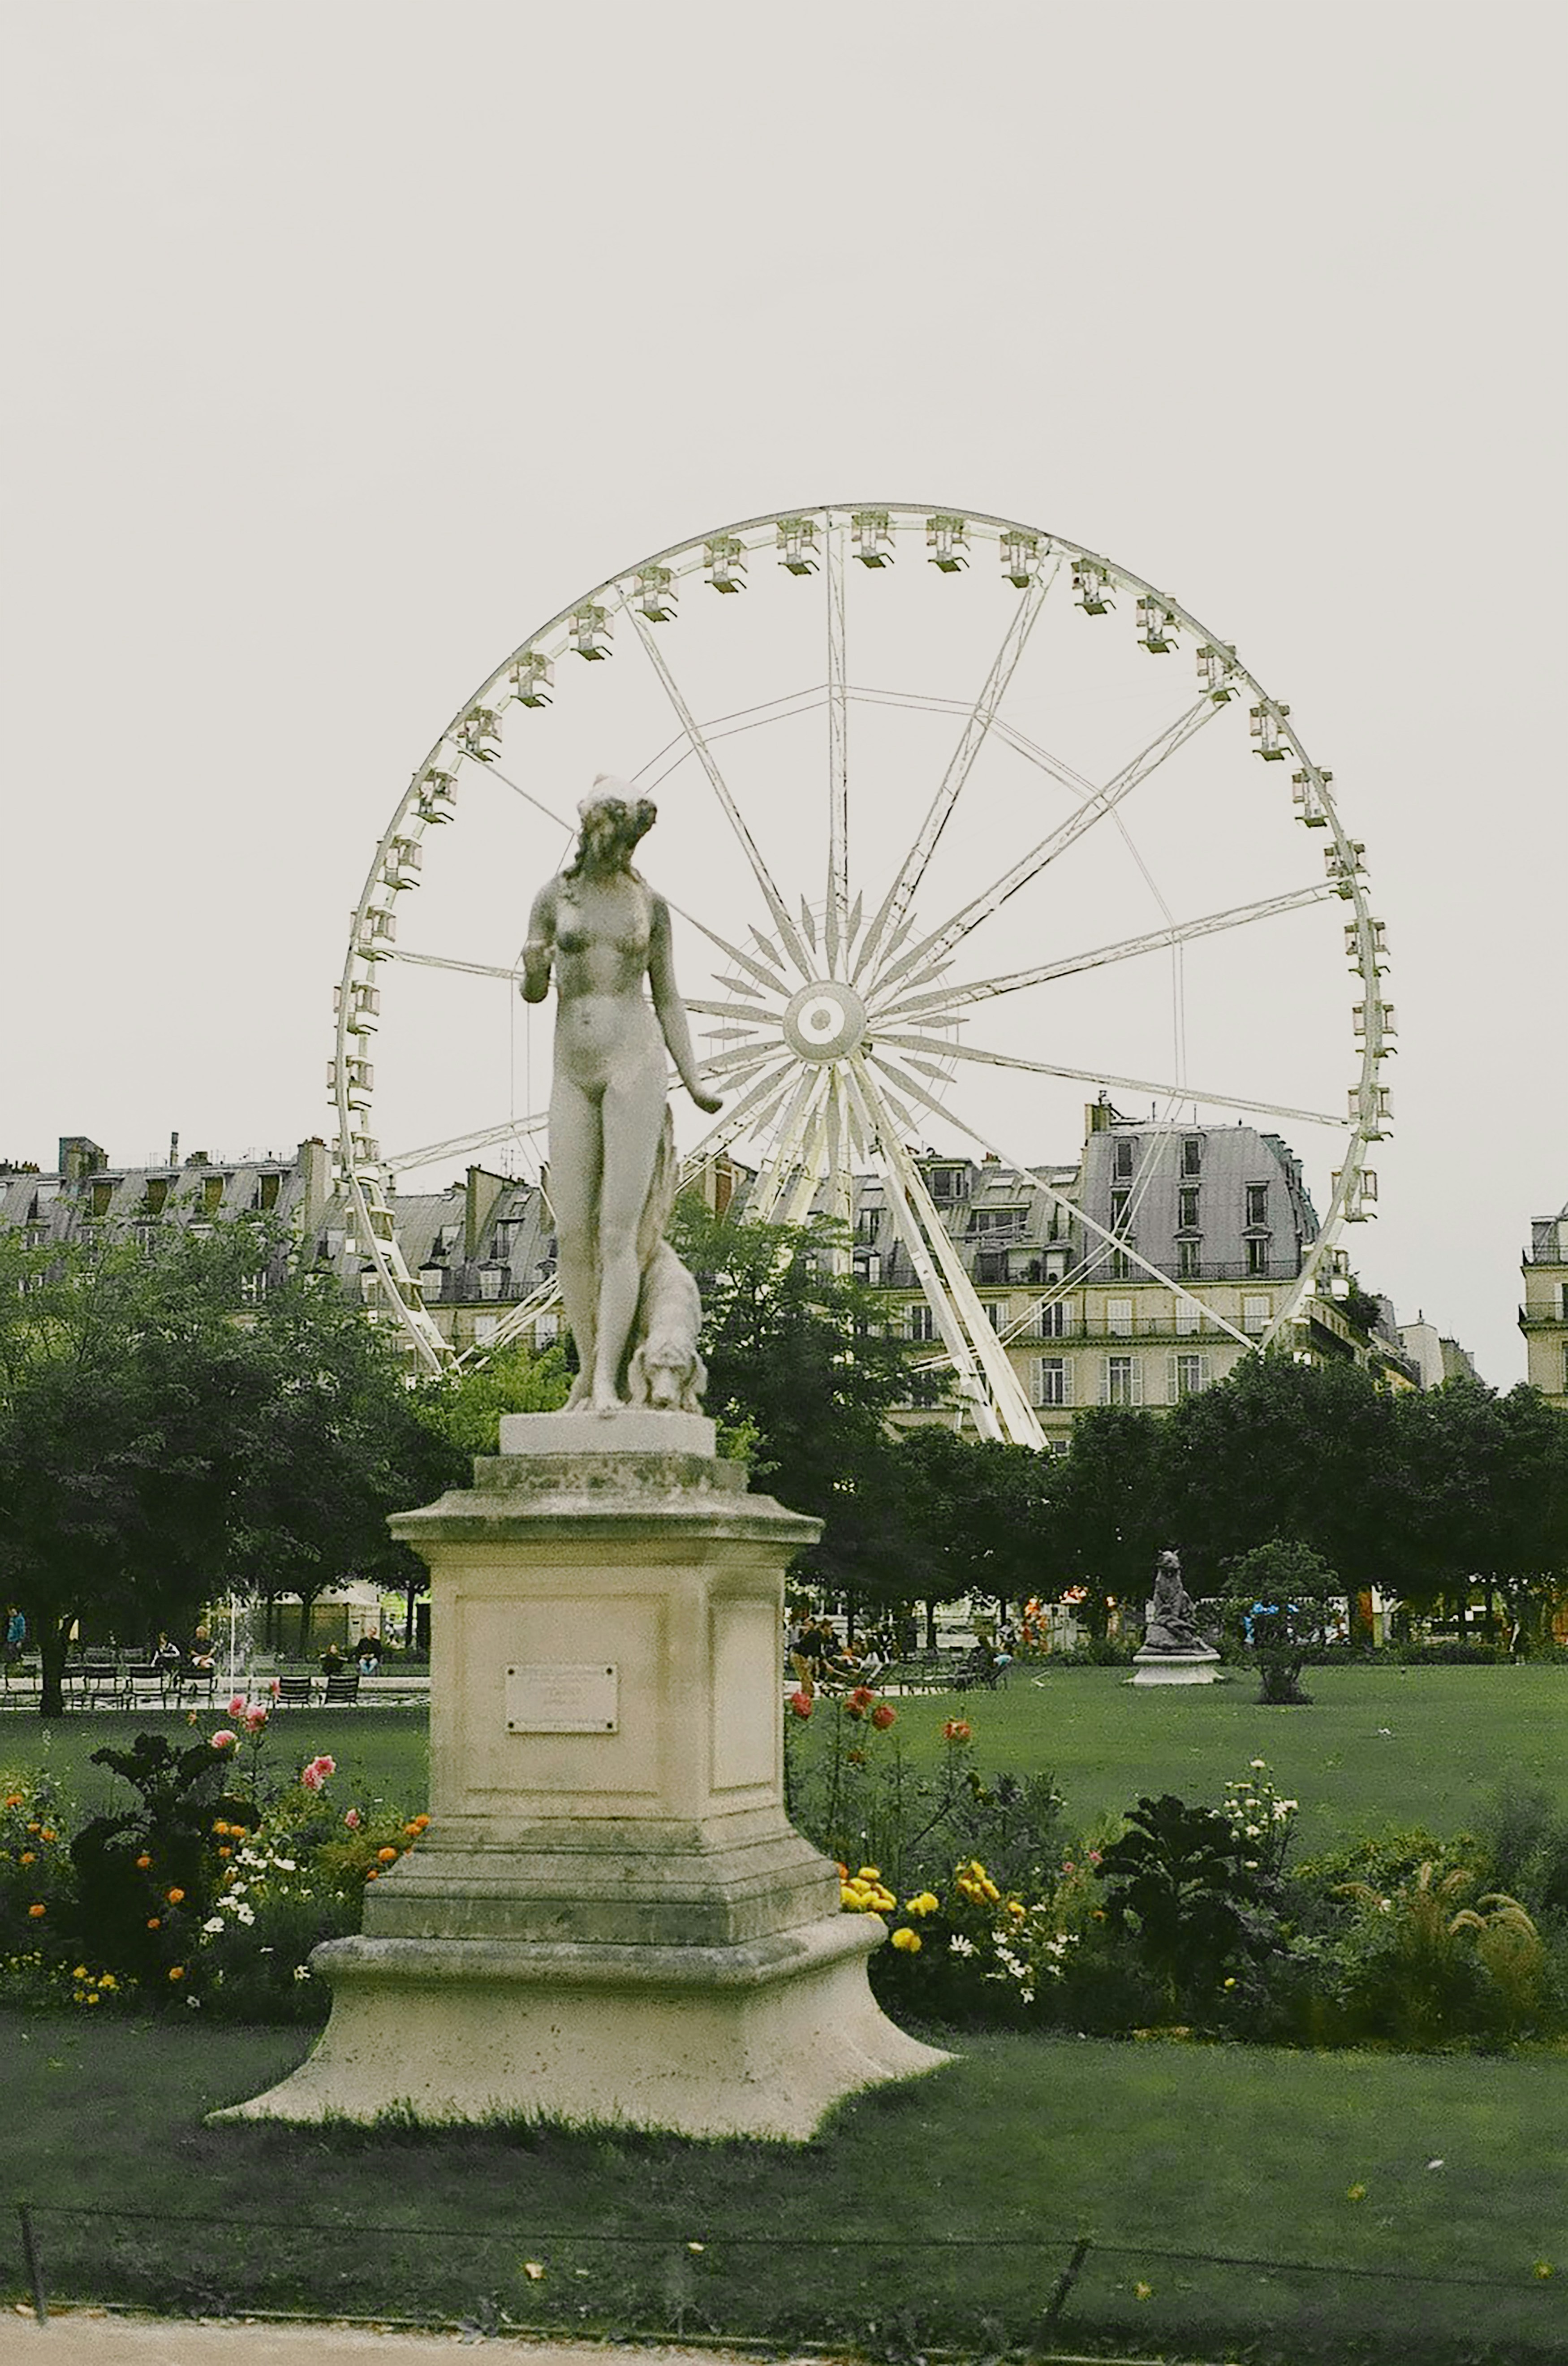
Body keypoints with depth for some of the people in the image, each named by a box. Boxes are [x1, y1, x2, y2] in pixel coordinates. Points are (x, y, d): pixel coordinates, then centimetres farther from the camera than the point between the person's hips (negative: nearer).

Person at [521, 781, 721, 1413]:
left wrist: (693, 1082, 0)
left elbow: (667, 999, 10)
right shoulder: (553, 896, 8)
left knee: (620, 1230, -10)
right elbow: (532, 994, 11)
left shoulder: (649, 904, 7)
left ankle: (609, 1381, -13)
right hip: (573, 1075, 2)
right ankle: (587, 1369, 11)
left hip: (635, 1065, -2)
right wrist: (534, 969, -14)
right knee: (571, 1231, -1)